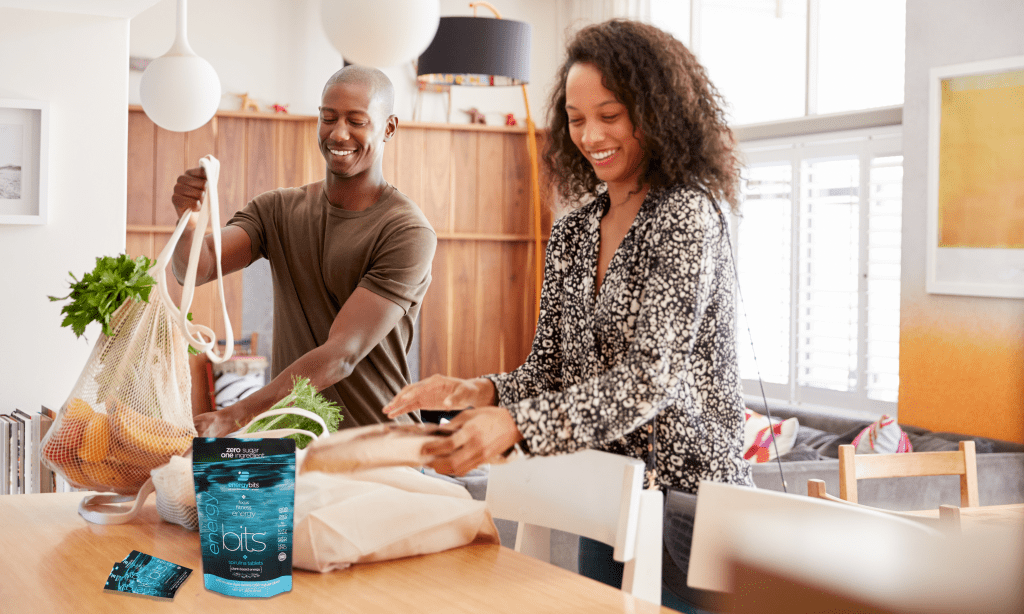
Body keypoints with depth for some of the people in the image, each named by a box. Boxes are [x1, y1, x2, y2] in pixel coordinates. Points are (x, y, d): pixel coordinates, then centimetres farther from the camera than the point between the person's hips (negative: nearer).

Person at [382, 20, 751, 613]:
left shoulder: (689, 215, -14)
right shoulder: (574, 232, 8)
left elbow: (651, 377, -23)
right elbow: (551, 369, 8)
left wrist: (516, 425, -33)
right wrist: (480, 392, -13)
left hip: (688, 498, -7)